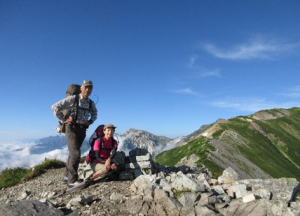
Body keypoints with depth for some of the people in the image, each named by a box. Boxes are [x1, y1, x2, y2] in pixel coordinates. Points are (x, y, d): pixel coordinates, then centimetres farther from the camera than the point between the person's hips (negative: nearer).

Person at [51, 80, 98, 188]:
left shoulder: (91, 103, 8)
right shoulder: (73, 99, -9)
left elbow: (94, 114, 28)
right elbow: (55, 107, -9)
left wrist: (90, 121, 10)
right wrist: (63, 120, -10)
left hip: (82, 129, 6)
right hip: (72, 128, -6)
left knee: (73, 153, 14)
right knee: (76, 154, -14)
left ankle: (66, 176, 28)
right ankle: (72, 181, -5)